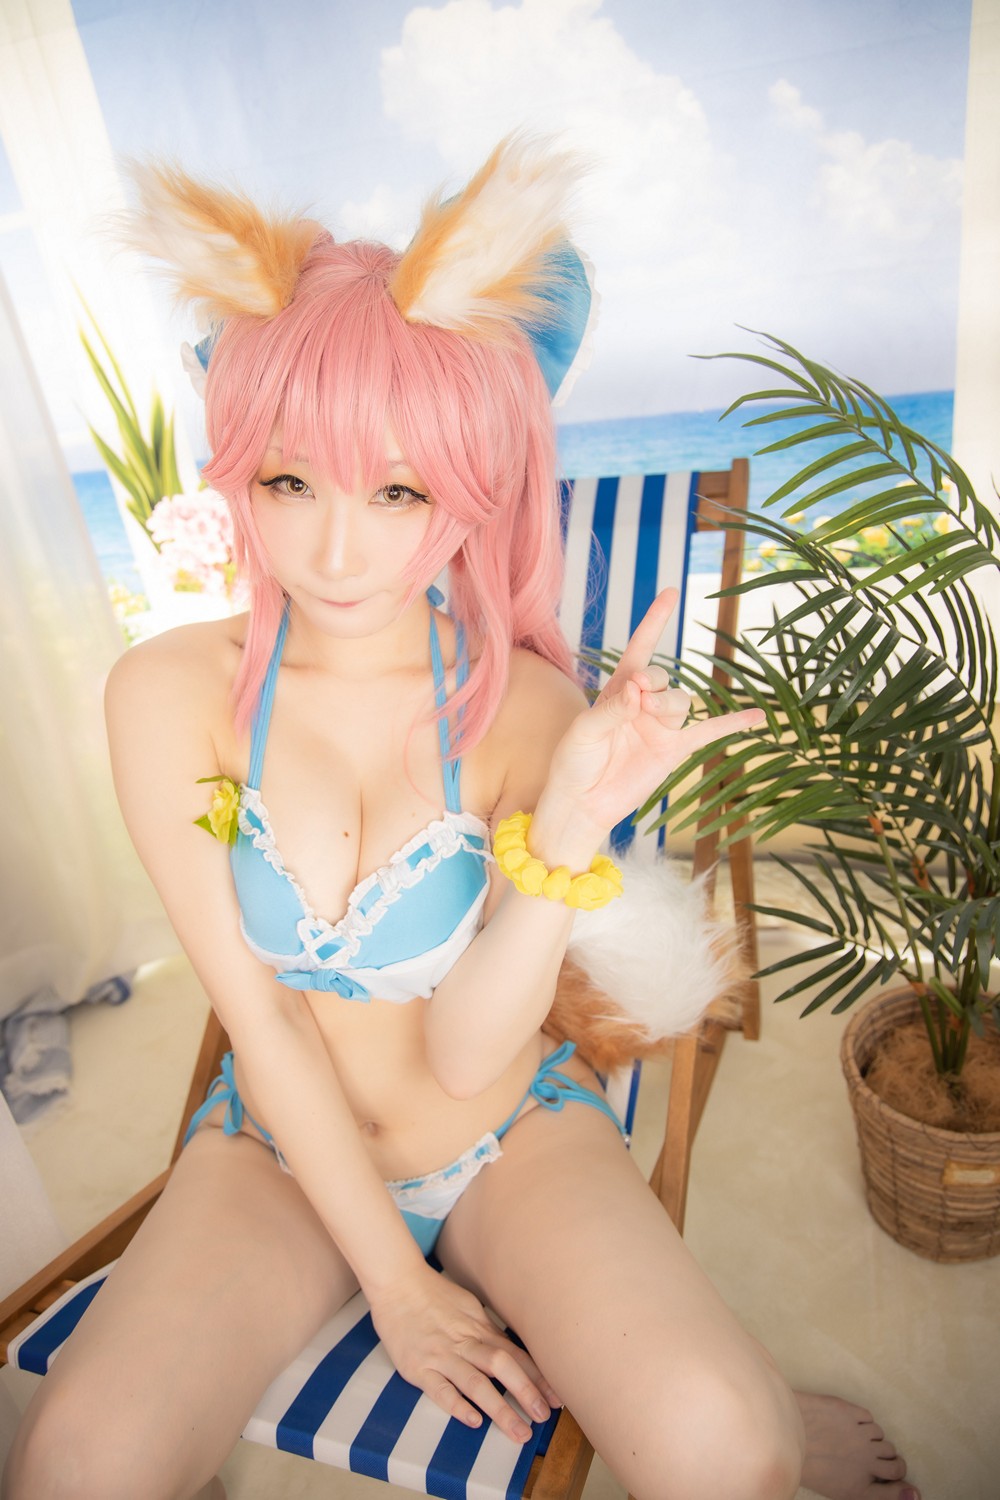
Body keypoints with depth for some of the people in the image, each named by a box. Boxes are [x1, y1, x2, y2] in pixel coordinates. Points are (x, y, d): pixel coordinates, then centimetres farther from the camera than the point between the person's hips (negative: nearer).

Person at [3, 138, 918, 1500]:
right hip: (281, 1147, 2)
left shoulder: (524, 706, -17)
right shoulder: (172, 696, -14)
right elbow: (257, 1017, -11)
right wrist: (391, 1276, -8)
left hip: (510, 1135, 0)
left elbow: (467, 1054, -18)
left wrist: (569, 832, -33)